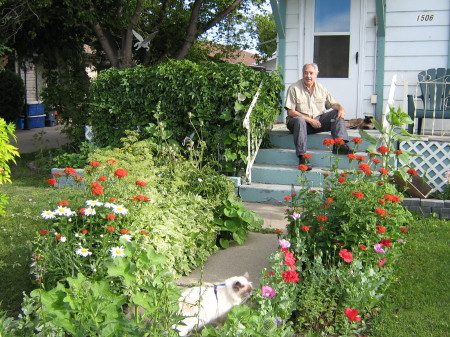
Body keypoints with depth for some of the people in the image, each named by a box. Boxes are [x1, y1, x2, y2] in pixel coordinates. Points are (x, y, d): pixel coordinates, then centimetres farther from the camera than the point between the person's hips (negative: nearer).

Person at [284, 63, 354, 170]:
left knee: (337, 113, -12)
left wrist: (341, 108, -13)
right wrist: (309, 120, -16)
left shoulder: (321, 89, 14)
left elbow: (333, 104, 13)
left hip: (319, 121, 5)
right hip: (302, 120, -4)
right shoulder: (294, 88, -2)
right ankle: (302, 156, -43)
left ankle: (339, 144, -28)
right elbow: (290, 112, -9)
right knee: (299, 120, -38)